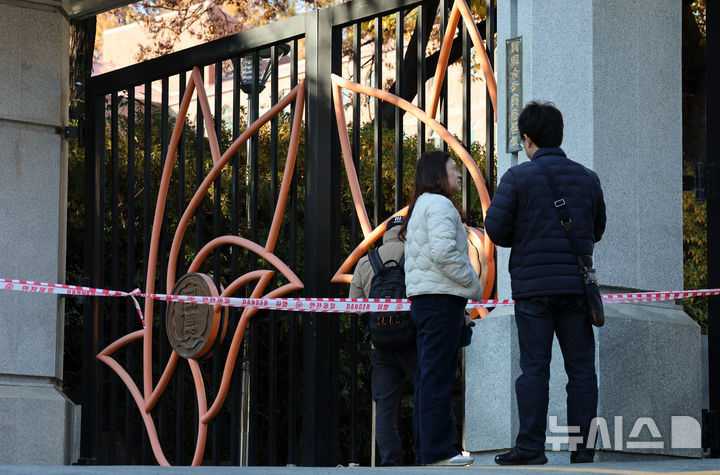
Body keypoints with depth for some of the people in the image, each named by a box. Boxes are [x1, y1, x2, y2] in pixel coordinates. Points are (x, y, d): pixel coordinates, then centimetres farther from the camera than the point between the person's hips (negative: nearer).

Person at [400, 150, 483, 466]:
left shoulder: (420, 207, 25)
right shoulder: (438, 204, -8)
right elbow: (444, 253, -21)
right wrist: (474, 286, -10)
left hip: (424, 300, 10)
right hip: (441, 298, -10)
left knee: (428, 378, 10)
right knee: (438, 377, -11)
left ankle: (425, 450, 12)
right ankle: (436, 450, -12)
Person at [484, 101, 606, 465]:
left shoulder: (518, 177, -5)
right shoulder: (587, 178, 9)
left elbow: (496, 229, -7)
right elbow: (597, 230, 17)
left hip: (532, 287, -3)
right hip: (576, 285, 3)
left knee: (534, 368, -1)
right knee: (581, 367, 5)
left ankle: (531, 446, -2)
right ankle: (582, 446, 5)